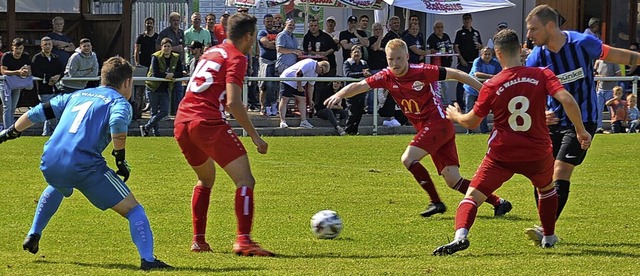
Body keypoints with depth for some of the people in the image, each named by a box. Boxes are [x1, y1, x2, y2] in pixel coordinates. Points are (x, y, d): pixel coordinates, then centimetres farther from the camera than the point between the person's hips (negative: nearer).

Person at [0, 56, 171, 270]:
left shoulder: (76, 96, 27)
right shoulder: (119, 102, 8)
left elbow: (37, 113, 30)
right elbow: (118, 124, -16)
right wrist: (121, 158, -6)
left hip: (49, 163, 6)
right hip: (83, 165, -6)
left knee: (56, 188, 43)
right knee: (133, 210, 0)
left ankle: (33, 235, 40)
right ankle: (147, 259, -14)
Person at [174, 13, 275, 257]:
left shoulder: (211, 52, 22)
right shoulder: (236, 58, -2)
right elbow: (232, 102, -13)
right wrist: (255, 137, -9)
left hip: (182, 122, 8)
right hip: (208, 123, -8)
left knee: (206, 179, 27)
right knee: (245, 180, -7)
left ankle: (198, 240, 22)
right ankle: (243, 240, -19)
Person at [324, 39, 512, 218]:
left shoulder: (421, 72, -14)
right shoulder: (386, 77, 1)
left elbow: (455, 74, -6)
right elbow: (359, 86, -7)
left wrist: (483, 90, -5)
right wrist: (339, 95, -27)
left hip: (438, 122, -6)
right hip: (424, 128, 6)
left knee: (408, 159, -19)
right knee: (452, 180, 1)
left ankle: (436, 202, -7)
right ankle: (498, 203, 8)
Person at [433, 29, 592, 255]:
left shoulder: (492, 86, -5)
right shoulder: (542, 75, -5)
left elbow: (471, 122, 5)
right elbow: (567, 100, -18)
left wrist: (455, 116, 27)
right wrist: (581, 131, -5)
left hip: (502, 155, -2)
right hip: (538, 154, 2)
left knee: (472, 196, -2)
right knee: (546, 188, 34)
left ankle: (460, 235, -28)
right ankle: (549, 237, 40)